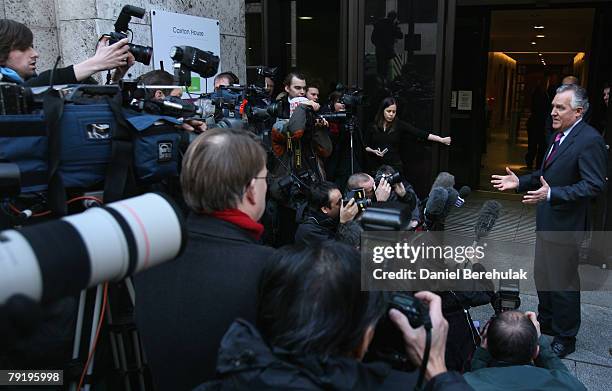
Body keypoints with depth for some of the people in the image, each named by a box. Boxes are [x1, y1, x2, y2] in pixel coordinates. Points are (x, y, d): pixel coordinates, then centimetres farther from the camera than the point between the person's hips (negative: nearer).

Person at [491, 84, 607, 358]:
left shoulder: (589, 140, -19)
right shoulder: (560, 136, 9)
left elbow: (594, 185, -25)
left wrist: (551, 194, -33)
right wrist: (520, 182, 6)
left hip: (565, 224, -9)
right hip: (547, 221, 9)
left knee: (564, 283, 6)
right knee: (542, 276, 22)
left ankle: (565, 338, 25)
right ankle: (546, 322, 42)